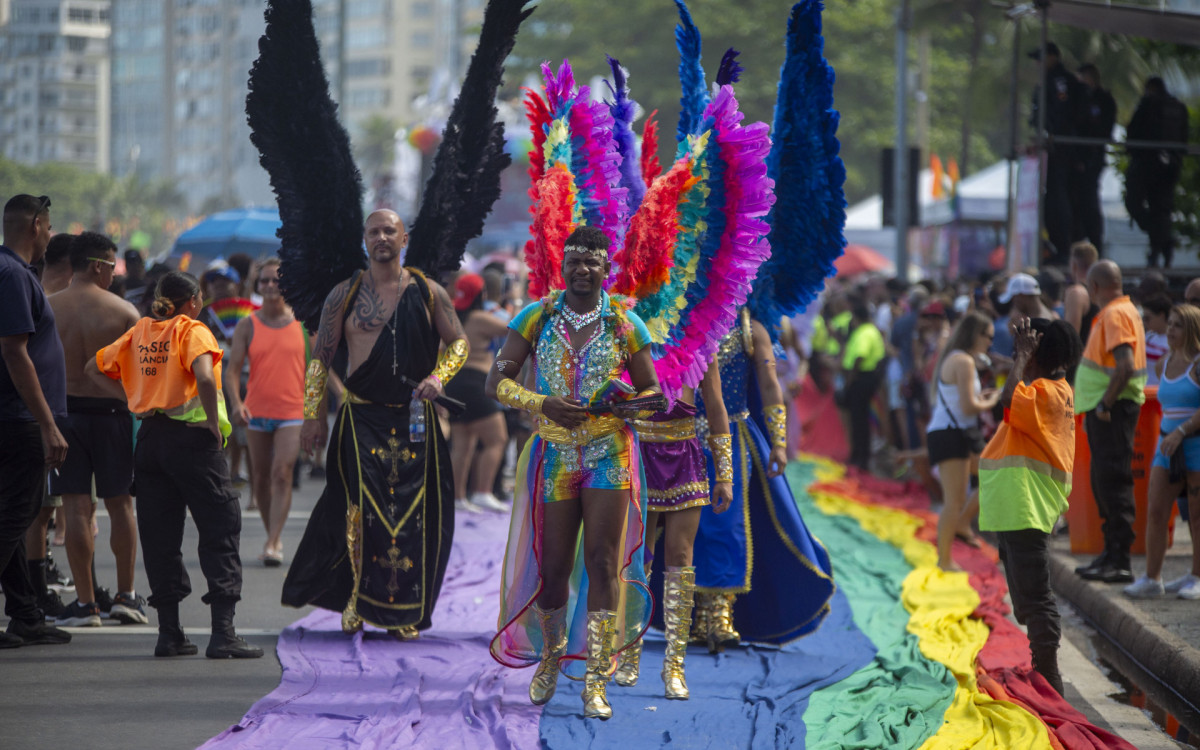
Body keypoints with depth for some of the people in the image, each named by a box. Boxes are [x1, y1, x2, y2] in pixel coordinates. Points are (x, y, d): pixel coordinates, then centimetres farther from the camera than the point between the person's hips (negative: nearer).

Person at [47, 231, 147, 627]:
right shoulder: (123, 311, -4)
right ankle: (126, 595, 12)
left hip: (64, 412, 1)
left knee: (77, 507, 1)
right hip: (112, 412, -1)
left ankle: (85, 601, 1)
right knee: (120, 504, 11)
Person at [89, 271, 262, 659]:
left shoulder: (139, 332, 11)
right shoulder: (192, 331, -7)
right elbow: (204, 377, -25)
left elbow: (93, 368, 18)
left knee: (159, 535, 11)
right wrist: (214, 424, -15)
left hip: (149, 437, 6)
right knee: (221, 529, -1)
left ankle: (169, 633, 11)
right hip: (190, 436, -6)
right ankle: (223, 633, -8)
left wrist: (129, 399, 13)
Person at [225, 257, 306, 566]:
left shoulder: (302, 323, 2)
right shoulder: (247, 326, 2)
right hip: (256, 411, 2)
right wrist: (236, 402, -19)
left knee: (282, 474, -15)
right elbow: (232, 369, -2)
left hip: (292, 412, -2)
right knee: (262, 477, 10)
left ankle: (273, 545, -17)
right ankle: (274, 536, 27)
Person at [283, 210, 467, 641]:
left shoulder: (428, 293, 7)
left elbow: (458, 342, 12)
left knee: (413, 510, 0)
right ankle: (356, 598, 1)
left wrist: (438, 376, -8)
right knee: (361, 507, -14)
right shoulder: (344, 295, 4)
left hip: (414, 419, 1)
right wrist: (312, 415, 2)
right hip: (361, 417, -1)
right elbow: (320, 358, 7)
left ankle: (403, 613, 9)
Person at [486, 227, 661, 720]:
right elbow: (496, 383, 0)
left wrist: (632, 405, -15)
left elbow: (652, 391, 9)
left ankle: (596, 681, -4)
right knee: (553, 568, 5)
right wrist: (543, 404, -17)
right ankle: (551, 654, 33)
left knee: (603, 564, -8)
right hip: (555, 456, 1)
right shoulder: (536, 318, 1)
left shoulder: (625, 325, 1)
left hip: (609, 456, -1)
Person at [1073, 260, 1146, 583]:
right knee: (1104, 483, 15)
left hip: (1113, 410, -11)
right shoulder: (1113, 313, 16)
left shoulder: (1116, 315, -16)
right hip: (1104, 409, 11)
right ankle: (1111, 554, 23)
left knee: (1113, 483, -10)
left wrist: (1106, 404, -20)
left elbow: (1126, 367, -27)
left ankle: (1120, 562, -10)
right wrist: (1094, 409, 21)